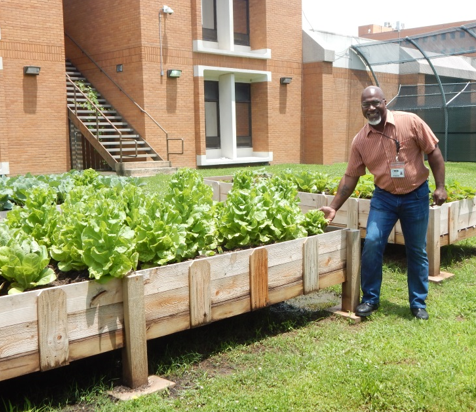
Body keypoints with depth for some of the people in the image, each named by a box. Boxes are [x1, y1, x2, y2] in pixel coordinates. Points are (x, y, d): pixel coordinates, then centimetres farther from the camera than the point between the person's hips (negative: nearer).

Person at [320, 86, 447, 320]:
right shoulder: (360, 140, -5)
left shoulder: (410, 122, -11)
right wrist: (333, 207, -4)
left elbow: (433, 153, -5)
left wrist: (440, 186, -10)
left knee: (417, 251, 7)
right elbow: (350, 177, 0)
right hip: (384, 197, 2)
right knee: (372, 244, -8)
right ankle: (370, 299, 9)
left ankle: (418, 303, 21)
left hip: (416, 195, -1)